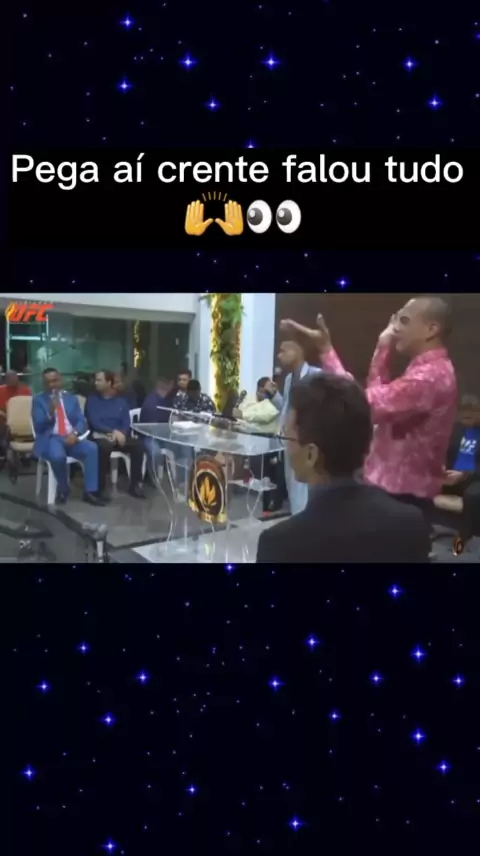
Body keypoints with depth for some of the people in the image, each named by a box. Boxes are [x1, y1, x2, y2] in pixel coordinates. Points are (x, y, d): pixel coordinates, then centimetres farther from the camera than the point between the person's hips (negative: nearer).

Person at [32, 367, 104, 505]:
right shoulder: (38, 400, 6)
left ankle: (90, 492, -21)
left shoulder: (71, 398, 16)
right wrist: (50, 412, -21)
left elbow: (82, 421, 9)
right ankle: (63, 490, -8)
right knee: (58, 456, -37)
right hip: (51, 438, -3)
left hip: (71, 437, 3)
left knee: (92, 448, -27)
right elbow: (38, 427, -3)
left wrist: (75, 433, -13)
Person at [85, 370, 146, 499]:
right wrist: (113, 431, -20)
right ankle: (100, 487, -27)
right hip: (100, 436, -3)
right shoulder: (92, 400, 6)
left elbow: (126, 422, 4)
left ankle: (135, 485, -17)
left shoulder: (121, 401, 14)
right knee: (104, 447, -38)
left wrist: (120, 433, -18)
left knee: (137, 445, -26)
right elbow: (94, 422, -7)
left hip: (119, 435, 3)